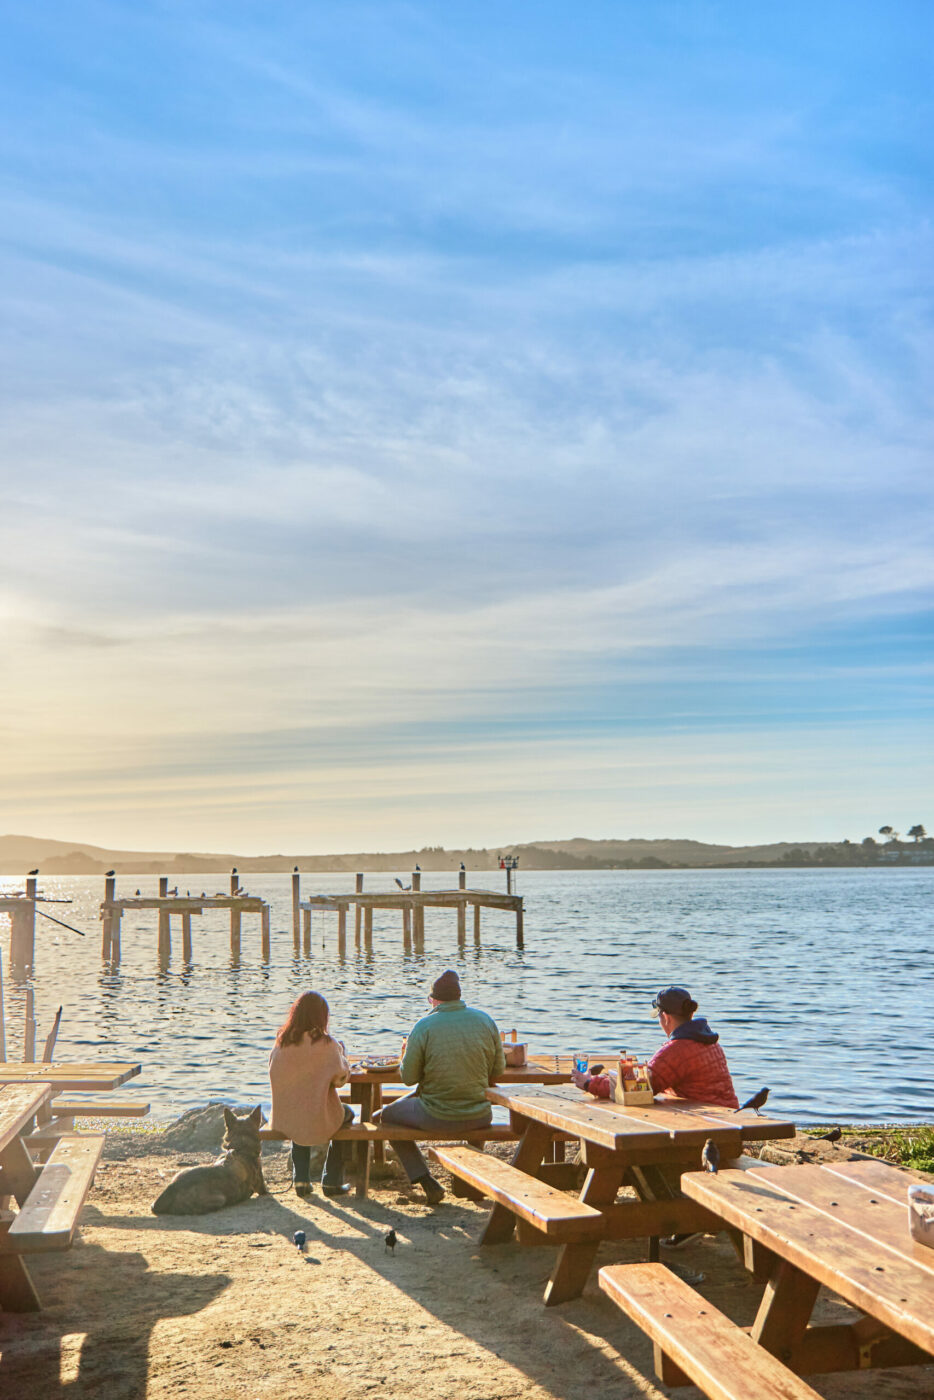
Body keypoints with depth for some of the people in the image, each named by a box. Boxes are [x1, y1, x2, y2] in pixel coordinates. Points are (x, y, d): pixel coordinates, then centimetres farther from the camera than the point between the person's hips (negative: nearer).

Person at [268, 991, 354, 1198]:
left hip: (282, 1121, 4)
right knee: (347, 1113, 29)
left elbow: (275, 1075, 11)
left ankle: (301, 1179, 31)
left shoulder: (281, 1042, -3)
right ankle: (332, 1181, 30)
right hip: (319, 1121, -4)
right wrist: (340, 1049, 7)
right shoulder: (326, 1044, -16)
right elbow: (341, 1077, -8)